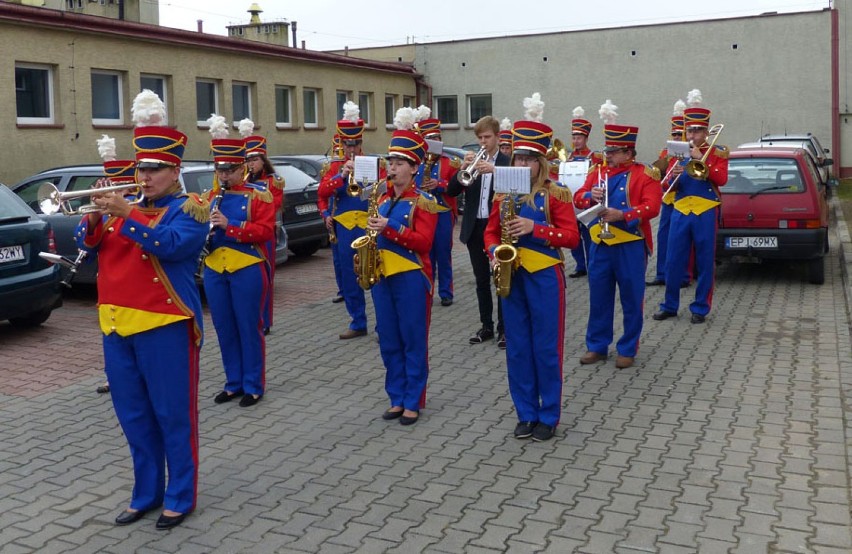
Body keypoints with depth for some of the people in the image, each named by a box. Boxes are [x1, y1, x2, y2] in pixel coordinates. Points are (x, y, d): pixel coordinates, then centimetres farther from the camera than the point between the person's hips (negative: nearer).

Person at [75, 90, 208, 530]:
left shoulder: (190, 209, -4)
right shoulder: (126, 208, 16)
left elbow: (169, 245, -20)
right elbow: (88, 243, 11)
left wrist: (124, 215, -24)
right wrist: (97, 214, -7)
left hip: (164, 326, -7)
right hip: (116, 325, 7)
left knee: (173, 416, 1)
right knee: (134, 417, 14)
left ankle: (180, 497, 14)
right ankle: (146, 494, 26)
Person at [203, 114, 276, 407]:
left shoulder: (259, 194, -5)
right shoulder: (211, 196, 12)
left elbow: (266, 231, -14)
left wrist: (229, 224, -23)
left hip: (247, 269, -5)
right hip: (214, 269, 5)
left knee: (249, 328, 2)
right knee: (224, 329, 11)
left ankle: (253, 386, 13)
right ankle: (233, 383, 24)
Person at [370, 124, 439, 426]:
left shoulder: (423, 201, -7)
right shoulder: (383, 200, 12)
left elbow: (423, 242, -17)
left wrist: (389, 228, -24)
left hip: (411, 278, -6)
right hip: (382, 275, 6)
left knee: (413, 342, 3)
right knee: (389, 342, 10)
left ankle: (414, 402, 12)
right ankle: (397, 398, 21)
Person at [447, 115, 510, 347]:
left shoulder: (507, 162, -2)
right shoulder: (471, 160, 9)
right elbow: (451, 191, 1)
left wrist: (494, 170, -29)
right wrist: (463, 169, -15)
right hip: (474, 228, 4)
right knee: (481, 280, 11)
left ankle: (504, 328, 9)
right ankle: (486, 326, 20)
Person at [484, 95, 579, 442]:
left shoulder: (556, 194, -6)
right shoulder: (504, 194, 7)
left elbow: (572, 237, -11)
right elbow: (491, 232, 13)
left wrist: (534, 228, -22)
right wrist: (494, 253, -8)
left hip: (545, 277, -4)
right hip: (512, 276, 4)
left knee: (546, 348, 2)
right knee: (517, 348, 9)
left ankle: (549, 417, 15)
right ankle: (526, 414, 21)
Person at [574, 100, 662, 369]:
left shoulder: (646, 174, -5)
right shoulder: (598, 171, 9)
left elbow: (651, 206, -15)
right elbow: (578, 198, 9)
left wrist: (622, 215, -28)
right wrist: (590, 196, -14)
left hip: (630, 246, -4)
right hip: (600, 245, 4)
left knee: (631, 300, 5)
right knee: (599, 298, 10)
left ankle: (628, 349, 17)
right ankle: (597, 346, 21)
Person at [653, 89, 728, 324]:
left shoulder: (718, 153, 3)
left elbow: (721, 179, -12)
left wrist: (701, 158, -16)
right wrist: (673, 176, -15)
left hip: (706, 213, -3)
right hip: (680, 211, 3)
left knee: (705, 263, 2)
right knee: (673, 261, 4)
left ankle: (700, 308, 12)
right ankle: (670, 305, 15)